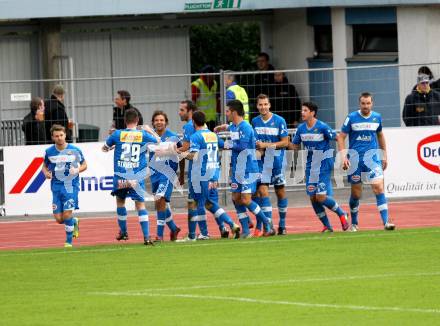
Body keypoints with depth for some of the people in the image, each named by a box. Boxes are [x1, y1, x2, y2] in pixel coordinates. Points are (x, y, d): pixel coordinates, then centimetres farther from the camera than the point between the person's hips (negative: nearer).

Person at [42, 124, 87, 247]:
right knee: (59, 218, 0)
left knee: (67, 214, -13)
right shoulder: (49, 152, 1)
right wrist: (46, 173, -7)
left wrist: (77, 170, -15)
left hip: (71, 186, -3)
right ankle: (74, 222, 33)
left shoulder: (75, 150, -5)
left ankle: (69, 241, 4)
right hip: (56, 187, 3)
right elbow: (45, 165, 16)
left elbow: (84, 164, 7)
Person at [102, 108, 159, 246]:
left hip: (120, 176, 1)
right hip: (137, 176, 0)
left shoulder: (117, 134, -2)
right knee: (140, 204, -2)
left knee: (120, 200, 23)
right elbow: (158, 141, 18)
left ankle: (123, 231, 33)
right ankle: (146, 236, -13)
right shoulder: (143, 135, -1)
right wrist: (149, 130, 34)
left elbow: (104, 148, 14)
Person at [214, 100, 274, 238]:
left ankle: (267, 225, -1)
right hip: (236, 169, 9)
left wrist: (229, 145, -12)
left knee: (246, 200, -13)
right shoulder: (234, 127, 12)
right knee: (236, 199, 5)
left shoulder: (245, 127, -16)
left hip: (248, 170, -9)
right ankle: (245, 230, 11)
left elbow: (243, 146, -24)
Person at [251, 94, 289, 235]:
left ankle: (282, 224, 20)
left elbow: (285, 142, -8)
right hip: (261, 160, 2)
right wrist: (257, 147, -5)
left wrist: (266, 145, -15)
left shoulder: (279, 121, -7)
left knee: (280, 192, 6)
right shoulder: (255, 121, 4)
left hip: (277, 160, -2)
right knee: (262, 190, -10)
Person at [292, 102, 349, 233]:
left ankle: (342, 214, 12)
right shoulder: (301, 128, 4)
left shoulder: (322, 127, -14)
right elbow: (295, 146, 12)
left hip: (324, 164, -6)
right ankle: (327, 226, 16)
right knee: (313, 197, 3)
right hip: (310, 166, 6)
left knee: (321, 197, -13)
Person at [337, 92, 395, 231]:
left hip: (372, 157, 1)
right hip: (355, 157, -1)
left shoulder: (377, 117, 5)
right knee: (356, 193, 6)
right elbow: (341, 137, 0)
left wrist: (384, 155, 21)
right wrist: (343, 156, -11)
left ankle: (386, 221, -16)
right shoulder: (352, 118, -4)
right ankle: (354, 223, 25)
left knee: (379, 187, -14)